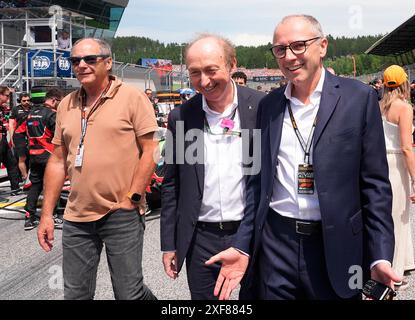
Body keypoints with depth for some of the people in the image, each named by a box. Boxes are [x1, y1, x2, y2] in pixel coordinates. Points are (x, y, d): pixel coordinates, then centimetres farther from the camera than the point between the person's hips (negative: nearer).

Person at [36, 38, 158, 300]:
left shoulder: (132, 97, -4)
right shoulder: (66, 105, 11)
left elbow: (150, 150, -8)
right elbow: (58, 161, 14)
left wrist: (131, 198, -13)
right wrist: (47, 213, 11)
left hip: (122, 215, -5)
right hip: (76, 217, 6)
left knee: (129, 293, 1)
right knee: (75, 294, 12)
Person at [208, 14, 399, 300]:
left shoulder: (359, 98, -4)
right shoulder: (268, 105, 6)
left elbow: (374, 183, -3)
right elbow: (259, 181, 9)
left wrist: (380, 256, -10)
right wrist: (242, 247, 3)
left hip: (336, 245, -2)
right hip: (274, 245, 3)